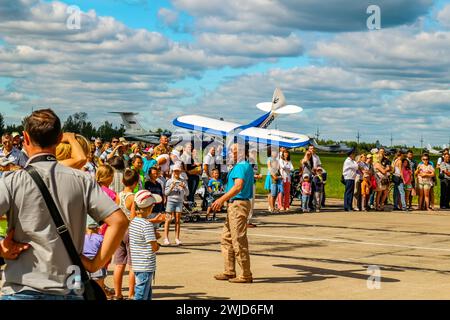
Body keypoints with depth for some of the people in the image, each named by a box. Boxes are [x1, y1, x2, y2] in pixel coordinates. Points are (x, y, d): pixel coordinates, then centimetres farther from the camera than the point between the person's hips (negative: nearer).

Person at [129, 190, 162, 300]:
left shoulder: (133, 222, 7)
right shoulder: (147, 225, -19)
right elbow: (154, 247, -18)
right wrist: (158, 245, 3)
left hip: (136, 265, 8)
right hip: (146, 266, -8)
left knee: (147, 294, 18)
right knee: (141, 295, -3)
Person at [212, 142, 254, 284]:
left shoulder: (241, 167, -15)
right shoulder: (247, 166, 18)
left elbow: (238, 186, -29)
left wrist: (222, 199, -30)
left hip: (239, 205, -11)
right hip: (234, 205, 11)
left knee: (239, 240, -7)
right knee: (226, 238, 14)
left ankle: (246, 275, -2)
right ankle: (229, 272, 18)